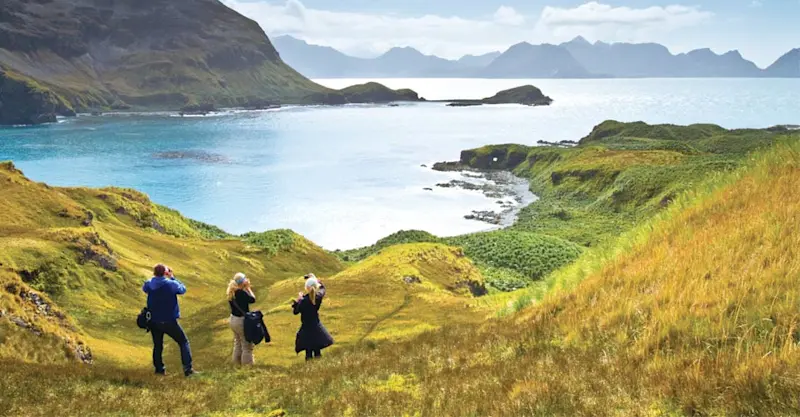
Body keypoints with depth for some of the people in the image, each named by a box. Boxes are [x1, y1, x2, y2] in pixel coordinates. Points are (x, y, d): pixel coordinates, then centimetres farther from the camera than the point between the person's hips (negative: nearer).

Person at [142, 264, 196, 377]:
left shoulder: (149, 284, -5)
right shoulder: (171, 284, -16)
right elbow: (183, 289, 0)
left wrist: (155, 276, 10)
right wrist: (172, 277, 5)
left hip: (154, 322, 4)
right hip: (169, 322, -4)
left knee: (157, 345, 21)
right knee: (184, 342, 6)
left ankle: (159, 368, 23)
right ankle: (188, 369, -1)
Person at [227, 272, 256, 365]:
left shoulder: (232, 292, 1)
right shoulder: (241, 293, -25)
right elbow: (252, 299, -16)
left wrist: (246, 288, 3)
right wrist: (248, 288, -8)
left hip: (233, 319, 9)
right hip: (241, 321, -9)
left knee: (238, 343, 22)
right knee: (247, 345, 2)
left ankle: (237, 362, 31)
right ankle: (247, 364, 7)